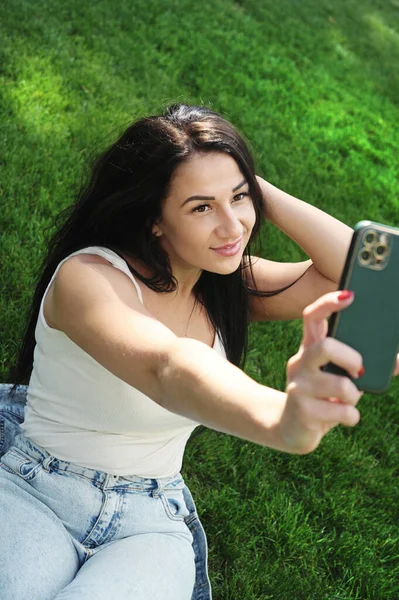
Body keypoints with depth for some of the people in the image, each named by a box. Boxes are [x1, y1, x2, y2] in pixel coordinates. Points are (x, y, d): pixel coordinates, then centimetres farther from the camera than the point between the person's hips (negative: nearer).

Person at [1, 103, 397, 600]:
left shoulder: (228, 286, 1)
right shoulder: (88, 277, -19)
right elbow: (167, 367, -40)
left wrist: (261, 193, -13)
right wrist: (278, 420, -59)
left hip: (150, 525, 4)